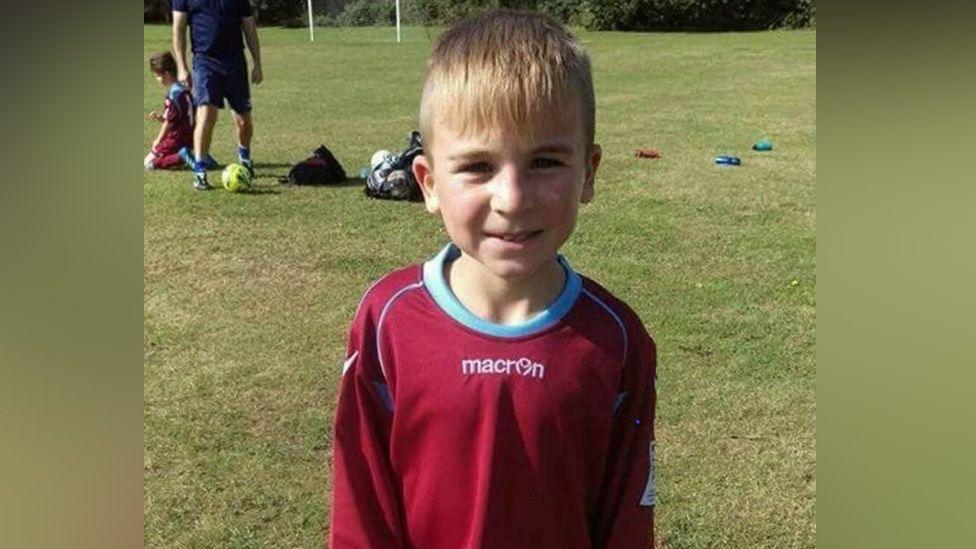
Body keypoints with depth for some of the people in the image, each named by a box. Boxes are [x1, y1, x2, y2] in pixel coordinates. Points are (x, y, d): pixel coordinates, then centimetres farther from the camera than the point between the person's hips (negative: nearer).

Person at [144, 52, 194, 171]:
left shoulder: (172, 94, -16)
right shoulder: (184, 90, 11)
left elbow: (169, 122, -14)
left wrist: (158, 141, -4)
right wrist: (158, 117, 6)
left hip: (176, 138, -9)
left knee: (149, 163, -7)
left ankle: (181, 158, -22)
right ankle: (182, 156, 1)